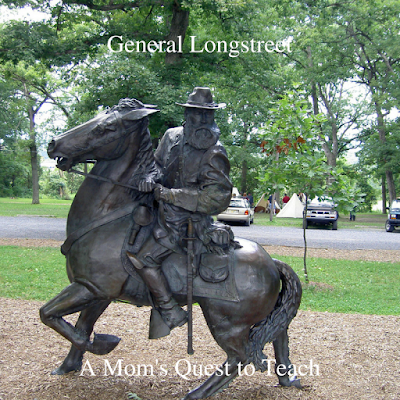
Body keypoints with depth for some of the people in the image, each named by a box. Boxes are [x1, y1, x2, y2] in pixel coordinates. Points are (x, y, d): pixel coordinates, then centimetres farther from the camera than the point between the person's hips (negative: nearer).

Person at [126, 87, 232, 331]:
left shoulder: (215, 155, -19)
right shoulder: (172, 137, 1)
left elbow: (217, 199, -25)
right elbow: (161, 165, 18)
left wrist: (167, 194, -25)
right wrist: (153, 178, -9)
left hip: (188, 220, -9)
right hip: (167, 212, 9)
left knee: (143, 259, -15)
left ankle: (171, 313, -5)